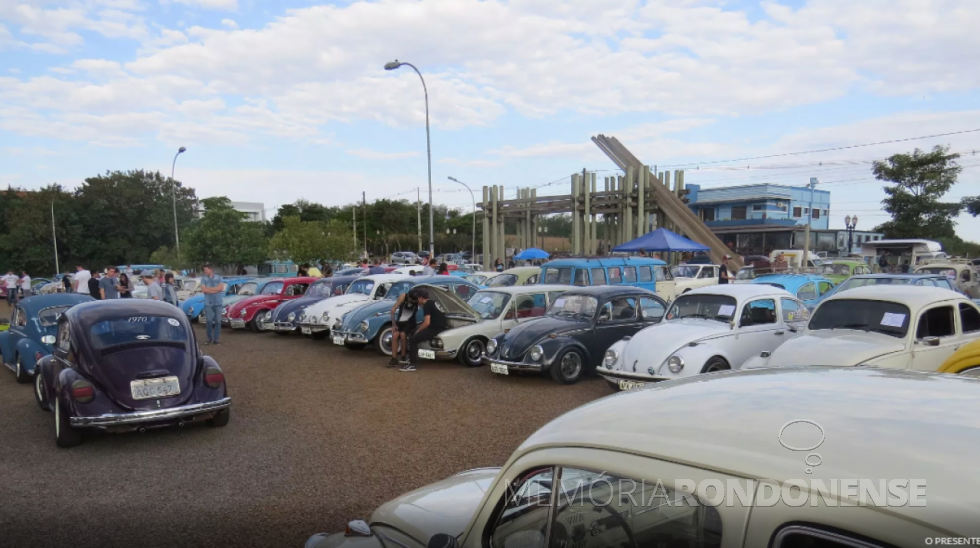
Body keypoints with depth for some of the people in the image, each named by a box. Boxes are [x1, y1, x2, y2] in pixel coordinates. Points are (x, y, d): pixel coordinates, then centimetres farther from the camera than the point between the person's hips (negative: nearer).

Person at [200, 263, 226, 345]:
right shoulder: (203, 279, 6)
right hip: (208, 303, 1)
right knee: (209, 321, -2)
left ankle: (216, 339, 7)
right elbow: (203, 289, -7)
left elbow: (220, 288, -11)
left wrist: (208, 288, -9)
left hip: (218, 303, 0)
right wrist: (215, 290, -9)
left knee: (218, 321, 0)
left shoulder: (219, 278, 4)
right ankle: (209, 338, 10)